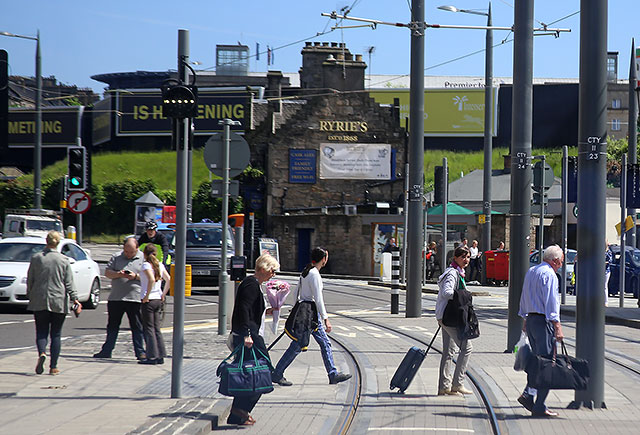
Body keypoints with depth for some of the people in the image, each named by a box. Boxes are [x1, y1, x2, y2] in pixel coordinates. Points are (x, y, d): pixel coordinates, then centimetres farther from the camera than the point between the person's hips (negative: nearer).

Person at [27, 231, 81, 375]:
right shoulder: (64, 260, -2)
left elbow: (30, 281, 5)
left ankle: (42, 353, -24)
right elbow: (69, 283, -4)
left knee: (41, 332, 5)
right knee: (56, 334, 7)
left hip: (39, 302, 0)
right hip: (59, 302, 0)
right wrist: (75, 299, -2)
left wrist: (29, 296, 17)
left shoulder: (36, 258, 0)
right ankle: (53, 366, 5)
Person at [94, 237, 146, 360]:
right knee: (112, 326, 10)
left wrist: (136, 276, -14)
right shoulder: (116, 257, 10)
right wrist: (118, 274, -12)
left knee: (137, 327, -1)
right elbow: (107, 272, 7)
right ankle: (106, 351, 18)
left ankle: (140, 352, 5)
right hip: (116, 298, 3)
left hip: (135, 299, -3)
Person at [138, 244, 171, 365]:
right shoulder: (160, 265, 9)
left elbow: (151, 279, -26)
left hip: (148, 300, -7)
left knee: (149, 329, -2)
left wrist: (146, 296, -19)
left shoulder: (146, 265, -11)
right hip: (158, 300, 7)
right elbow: (169, 280, 6)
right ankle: (160, 356, 12)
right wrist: (163, 295, 10)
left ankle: (152, 357, -4)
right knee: (156, 328, 12)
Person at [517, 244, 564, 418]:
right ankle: (539, 407, -6)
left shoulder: (531, 272, 17)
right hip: (543, 321, -9)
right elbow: (551, 302, -17)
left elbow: (524, 298, 24)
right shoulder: (549, 274, -11)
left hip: (531, 319, 9)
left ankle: (528, 395, 2)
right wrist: (557, 327, -18)